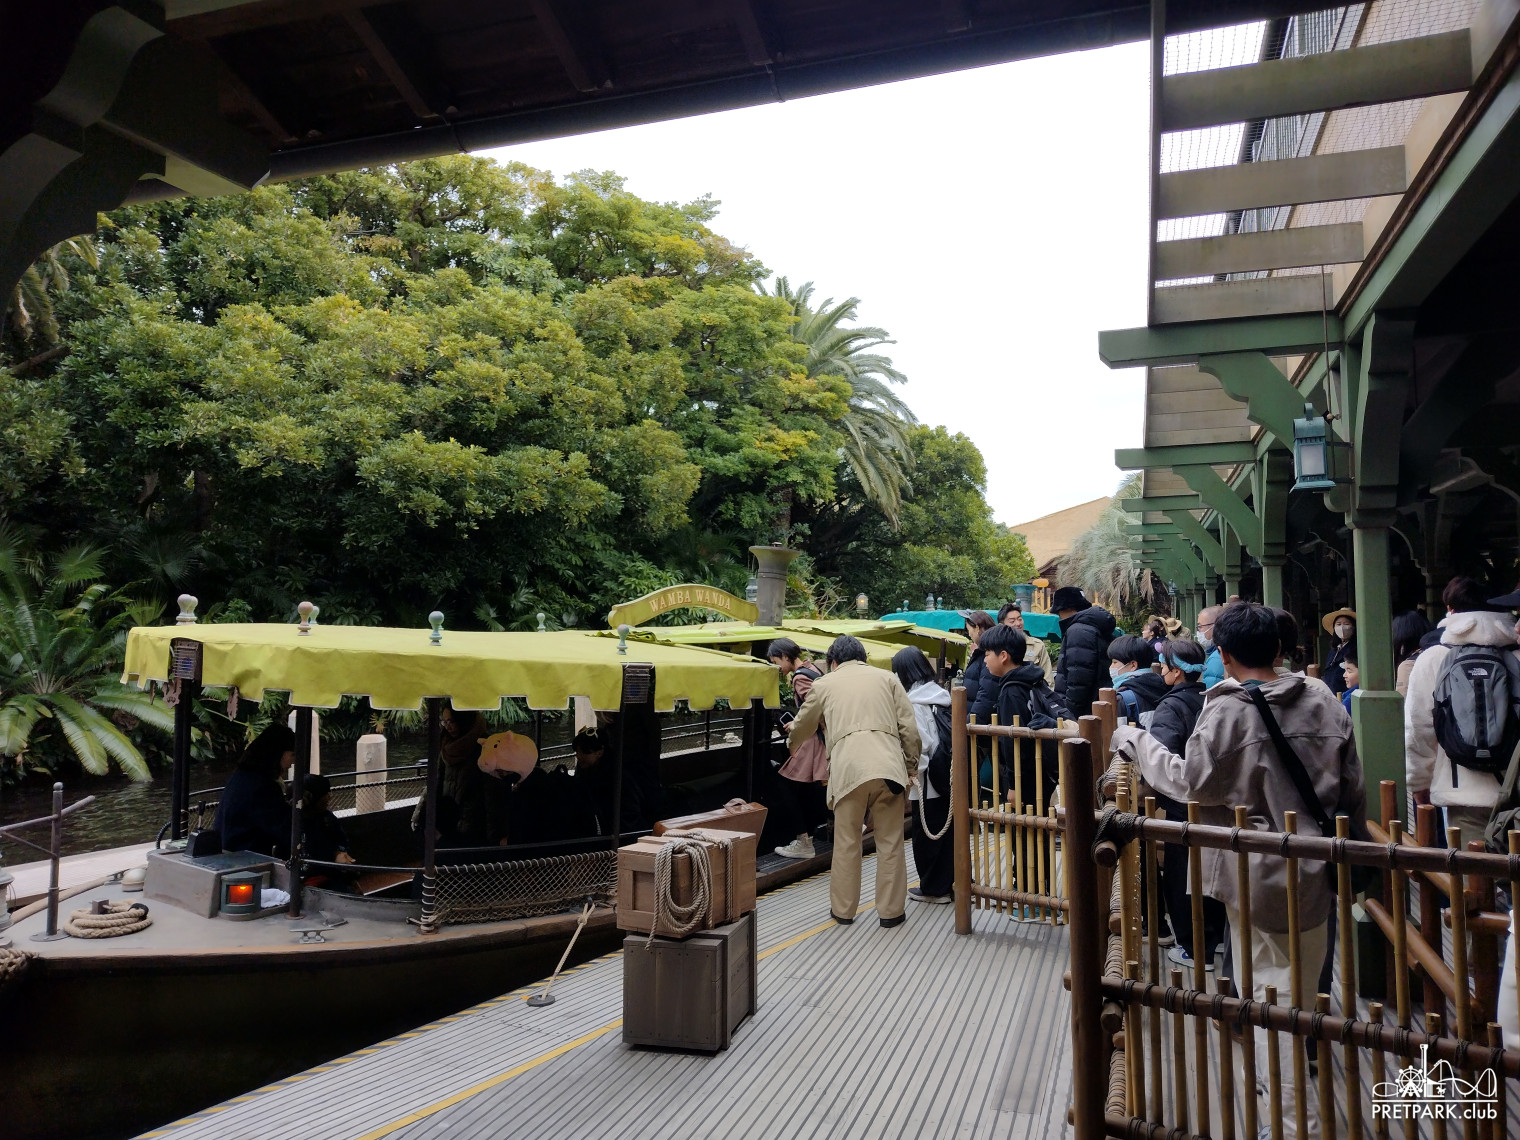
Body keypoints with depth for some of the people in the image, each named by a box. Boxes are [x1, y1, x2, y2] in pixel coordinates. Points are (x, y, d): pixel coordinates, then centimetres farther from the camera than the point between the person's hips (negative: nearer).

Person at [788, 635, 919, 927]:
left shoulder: (824, 684, 18)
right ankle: (891, 910, 17)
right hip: (889, 765, 1)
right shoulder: (886, 678, 18)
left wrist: (792, 743, 53)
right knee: (890, 842, 10)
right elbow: (909, 728, 10)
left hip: (847, 768, -1)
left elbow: (802, 727, 32)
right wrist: (911, 766, 19)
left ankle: (843, 909, 22)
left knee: (846, 842, 12)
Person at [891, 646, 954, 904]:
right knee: (948, 830, 15)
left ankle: (933, 888, 15)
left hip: (928, 779, -8)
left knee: (926, 834, 6)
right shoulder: (942, 695, 8)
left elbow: (918, 745, -18)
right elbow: (953, 734, 11)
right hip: (950, 776, 8)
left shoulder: (912, 701, -14)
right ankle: (949, 883, 25)